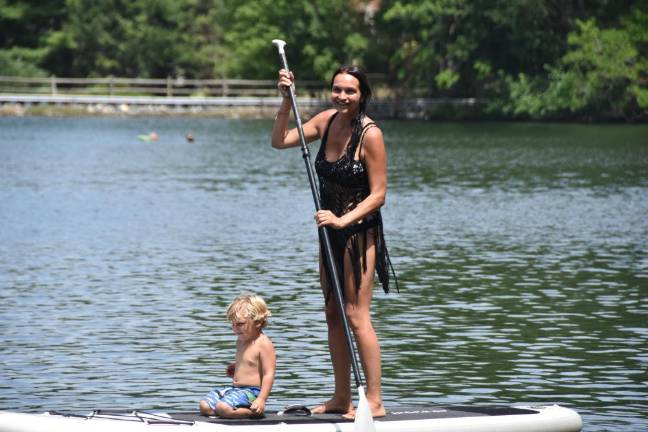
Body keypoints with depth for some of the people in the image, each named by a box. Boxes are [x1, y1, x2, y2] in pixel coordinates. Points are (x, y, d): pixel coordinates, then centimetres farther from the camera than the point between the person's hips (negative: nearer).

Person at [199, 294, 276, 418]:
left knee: (223, 408, -31)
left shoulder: (264, 344, -15)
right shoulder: (241, 341, 14)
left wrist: (262, 399, -26)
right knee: (204, 406, -3)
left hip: (251, 391, -10)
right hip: (234, 389, 10)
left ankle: (254, 411, -11)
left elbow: (268, 374, -19)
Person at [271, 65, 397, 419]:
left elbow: (378, 194, -18)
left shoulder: (370, 134, -18)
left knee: (356, 316, -10)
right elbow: (280, 141, 7)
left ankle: (375, 401, -6)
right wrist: (286, 102, -5)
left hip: (360, 232, -8)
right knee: (333, 315, 11)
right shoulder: (327, 120, 2)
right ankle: (342, 398, 19)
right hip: (332, 231, 8)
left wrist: (344, 220, -28)